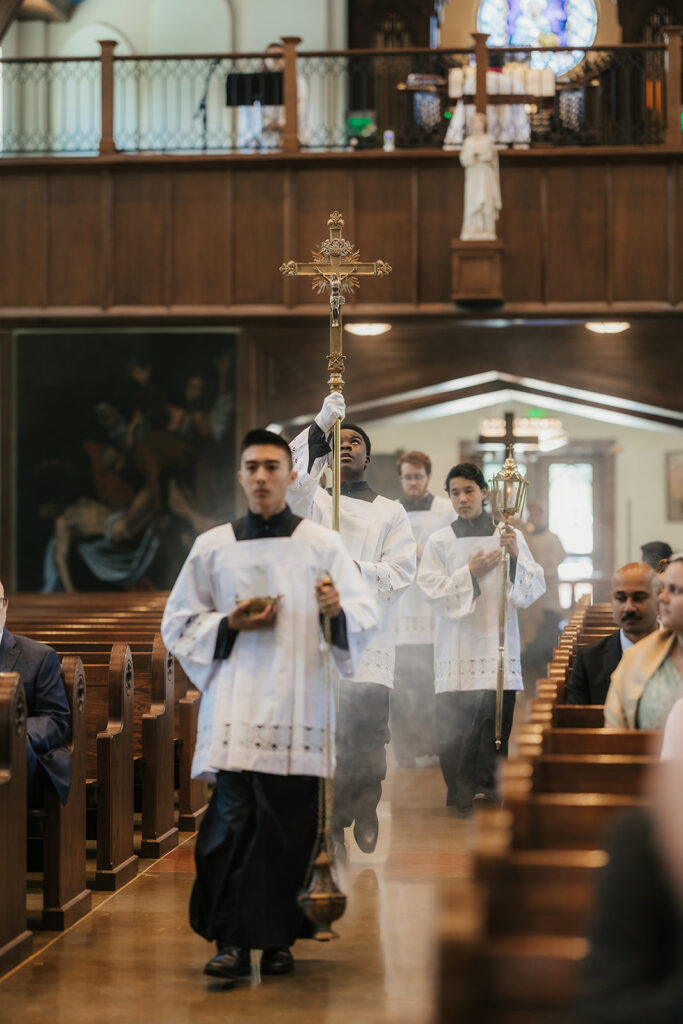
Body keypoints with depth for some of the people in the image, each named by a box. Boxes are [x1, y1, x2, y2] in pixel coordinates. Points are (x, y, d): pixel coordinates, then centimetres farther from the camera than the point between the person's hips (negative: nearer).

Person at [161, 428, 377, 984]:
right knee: (233, 820, -10)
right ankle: (231, 941, -8)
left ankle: (278, 938, 12)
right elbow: (178, 624, 15)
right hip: (235, 704, 0)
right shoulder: (212, 546, 11)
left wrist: (337, 609, -18)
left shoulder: (323, 544, 9)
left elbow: (368, 614, 5)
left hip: (299, 705, 0)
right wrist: (230, 624, -3)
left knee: (289, 827, 1)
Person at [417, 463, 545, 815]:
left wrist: (515, 556, -11)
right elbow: (432, 590, 0)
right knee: (454, 728, -4)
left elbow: (534, 588, 4)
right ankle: (461, 801, 5)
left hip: (498, 644, 1)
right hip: (458, 649, -1)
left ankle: (488, 792, 7)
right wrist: (470, 573, -7)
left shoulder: (509, 535, 7)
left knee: (496, 724, -1)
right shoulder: (440, 541, 5)